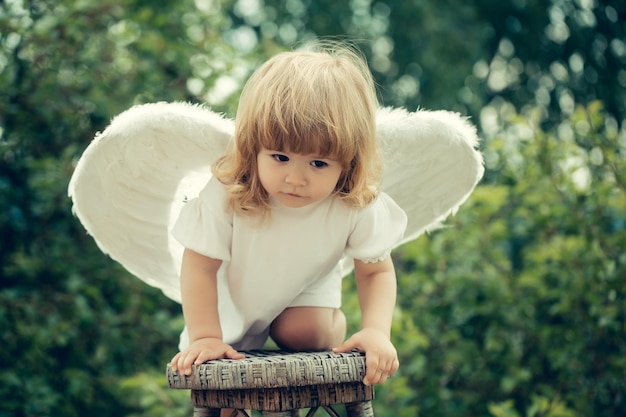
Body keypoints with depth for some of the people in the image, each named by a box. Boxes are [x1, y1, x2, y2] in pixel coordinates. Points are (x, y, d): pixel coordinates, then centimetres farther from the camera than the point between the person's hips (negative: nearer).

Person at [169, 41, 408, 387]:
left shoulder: (357, 207, -33)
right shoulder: (226, 195, -39)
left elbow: (376, 271, -21)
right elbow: (200, 267, -30)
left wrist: (376, 331, -37)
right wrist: (205, 338, -34)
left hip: (307, 290, 1)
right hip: (233, 294, -1)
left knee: (308, 333, -23)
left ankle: (336, 321, 12)